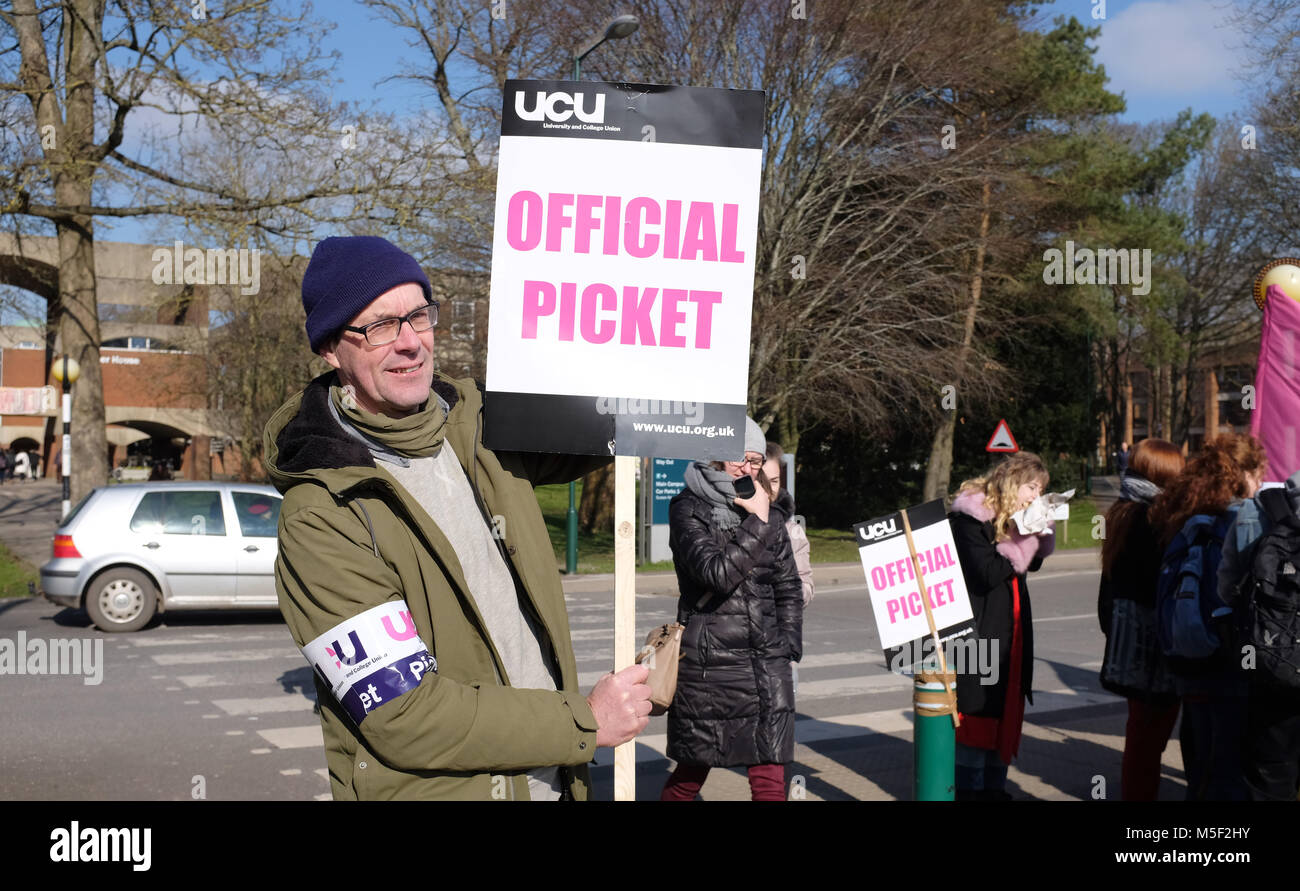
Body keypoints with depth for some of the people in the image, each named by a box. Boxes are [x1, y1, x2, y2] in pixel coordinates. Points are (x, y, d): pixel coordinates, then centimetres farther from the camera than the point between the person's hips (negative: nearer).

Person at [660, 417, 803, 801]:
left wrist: (788, 646, 10)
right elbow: (716, 573, -18)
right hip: (708, 666, -4)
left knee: (769, 783, 0)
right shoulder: (689, 508, -3)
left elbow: (789, 587, 19)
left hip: (766, 667, 4)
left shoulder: (769, 513, 12)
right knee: (690, 777, 8)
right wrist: (756, 524, -14)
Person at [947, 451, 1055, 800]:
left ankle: (993, 787, 21)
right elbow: (986, 575, -21)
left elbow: (1032, 564, 18)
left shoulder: (1013, 518, 12)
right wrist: (1023, 538, -19)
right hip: (979, 632, -9)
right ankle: (969, 788, 3)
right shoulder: (970, 516, -14)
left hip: (1010, 633, 9)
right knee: (977, 714, -5)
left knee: (1005, 713, 12)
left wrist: (1039, 531, 2)